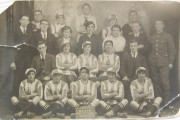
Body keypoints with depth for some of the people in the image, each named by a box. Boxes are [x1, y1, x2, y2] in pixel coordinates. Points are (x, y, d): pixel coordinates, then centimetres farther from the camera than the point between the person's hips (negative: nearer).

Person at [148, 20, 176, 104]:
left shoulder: (167, 36, 6)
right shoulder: (151, 38, 17)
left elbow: (172, 50, 3)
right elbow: (149, 49, 17)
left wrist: (170, 62, -4)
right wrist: (150, 61, 7)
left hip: (164, 63, -4)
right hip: (153, 64, 4)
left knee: (164, 81, -11)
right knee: (156, 82, 4)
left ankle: (167, 100, 0)